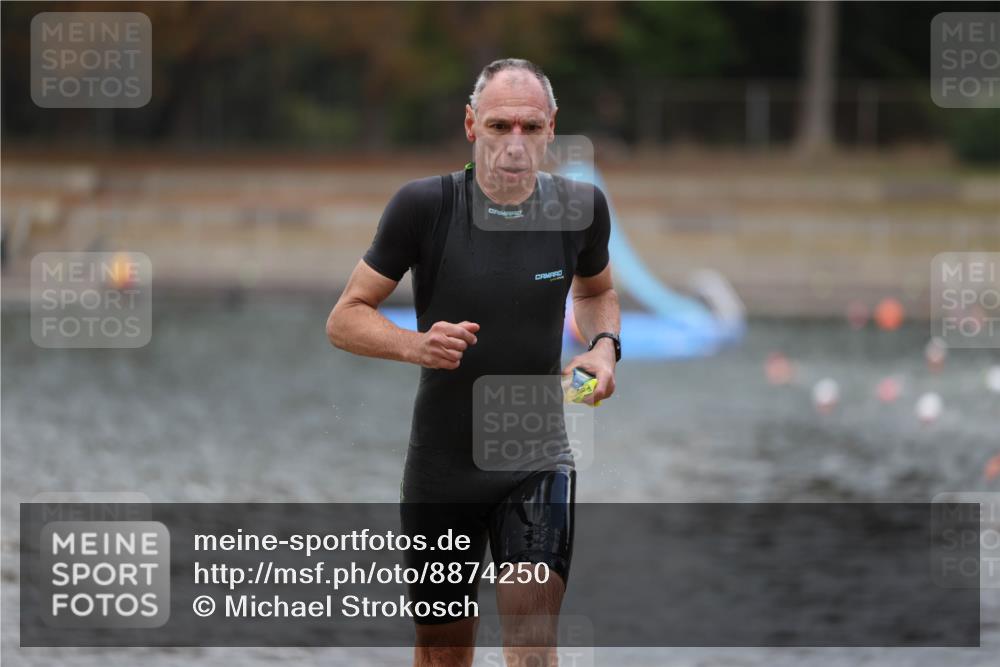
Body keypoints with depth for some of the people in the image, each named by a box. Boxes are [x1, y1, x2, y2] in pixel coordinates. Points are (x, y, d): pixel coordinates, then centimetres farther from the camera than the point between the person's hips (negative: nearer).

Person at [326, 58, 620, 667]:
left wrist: (603, 346, -2)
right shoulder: (425, 205, -11)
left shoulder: (579, 206, -3)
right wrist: (417, 345, -24)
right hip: (441, 466, 0)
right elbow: (345, 319, -5)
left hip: (538, 461, 0)